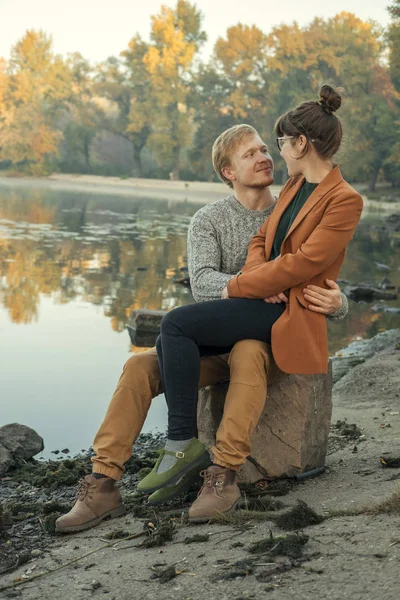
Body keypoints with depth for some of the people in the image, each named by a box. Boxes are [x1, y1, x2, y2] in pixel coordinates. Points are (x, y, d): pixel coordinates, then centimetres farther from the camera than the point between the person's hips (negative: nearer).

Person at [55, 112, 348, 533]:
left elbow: (333, 295, 3)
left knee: (247, 353, -39)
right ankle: (103, 484, -24)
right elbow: (202, 284, -14)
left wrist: (336, 303, -24)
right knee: (141, 365, -24)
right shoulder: (208, 220, 4)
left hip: (266, 339, -1)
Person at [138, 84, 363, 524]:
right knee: (172, 345, -8)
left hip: (290, 311, -9)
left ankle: (183, 440, -14)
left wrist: (238, 287, -13)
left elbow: (303, 263, -18)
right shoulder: (294, 185, 16)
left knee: (177, 324, -23)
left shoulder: (344, 200, -11)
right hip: (263, 297, 9)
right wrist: (258, 276, -7)